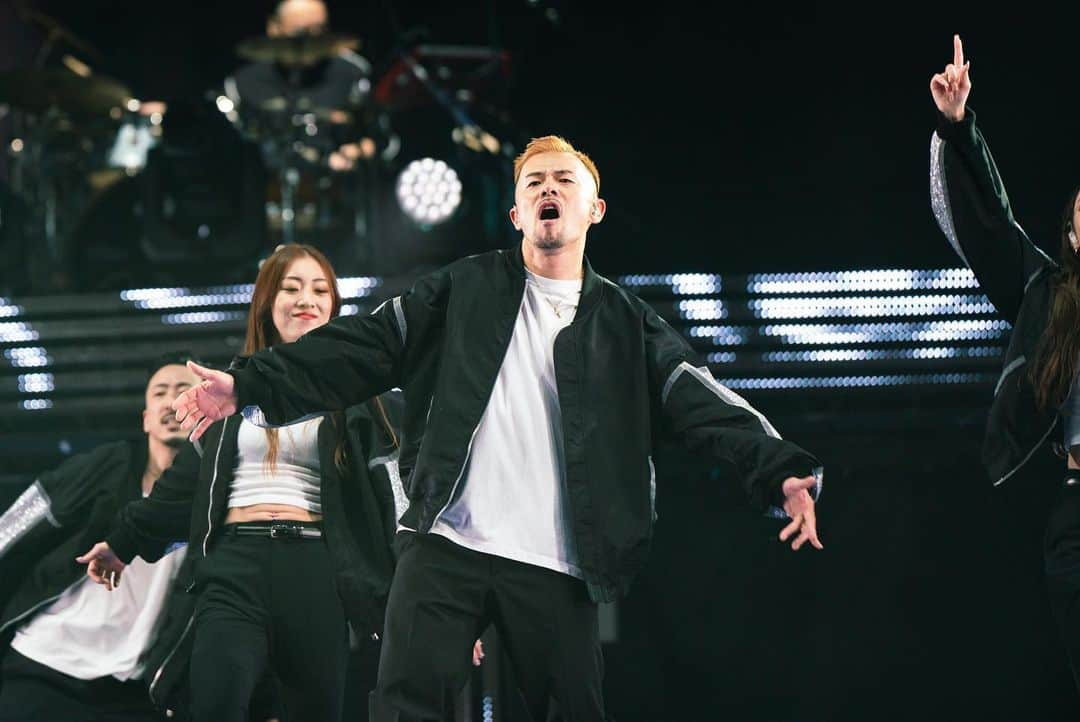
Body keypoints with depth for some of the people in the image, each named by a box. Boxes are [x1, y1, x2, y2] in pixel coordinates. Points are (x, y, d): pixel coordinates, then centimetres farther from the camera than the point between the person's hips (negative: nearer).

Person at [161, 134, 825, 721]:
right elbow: (364, 350, 5)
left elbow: (701, 403, -2)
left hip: (556, 567, 1)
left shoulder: (625, 323, 10)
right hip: (446, 547, 0)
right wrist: (250, 385, -7)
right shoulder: (465, 291, 11)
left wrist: (781, 472, -19)